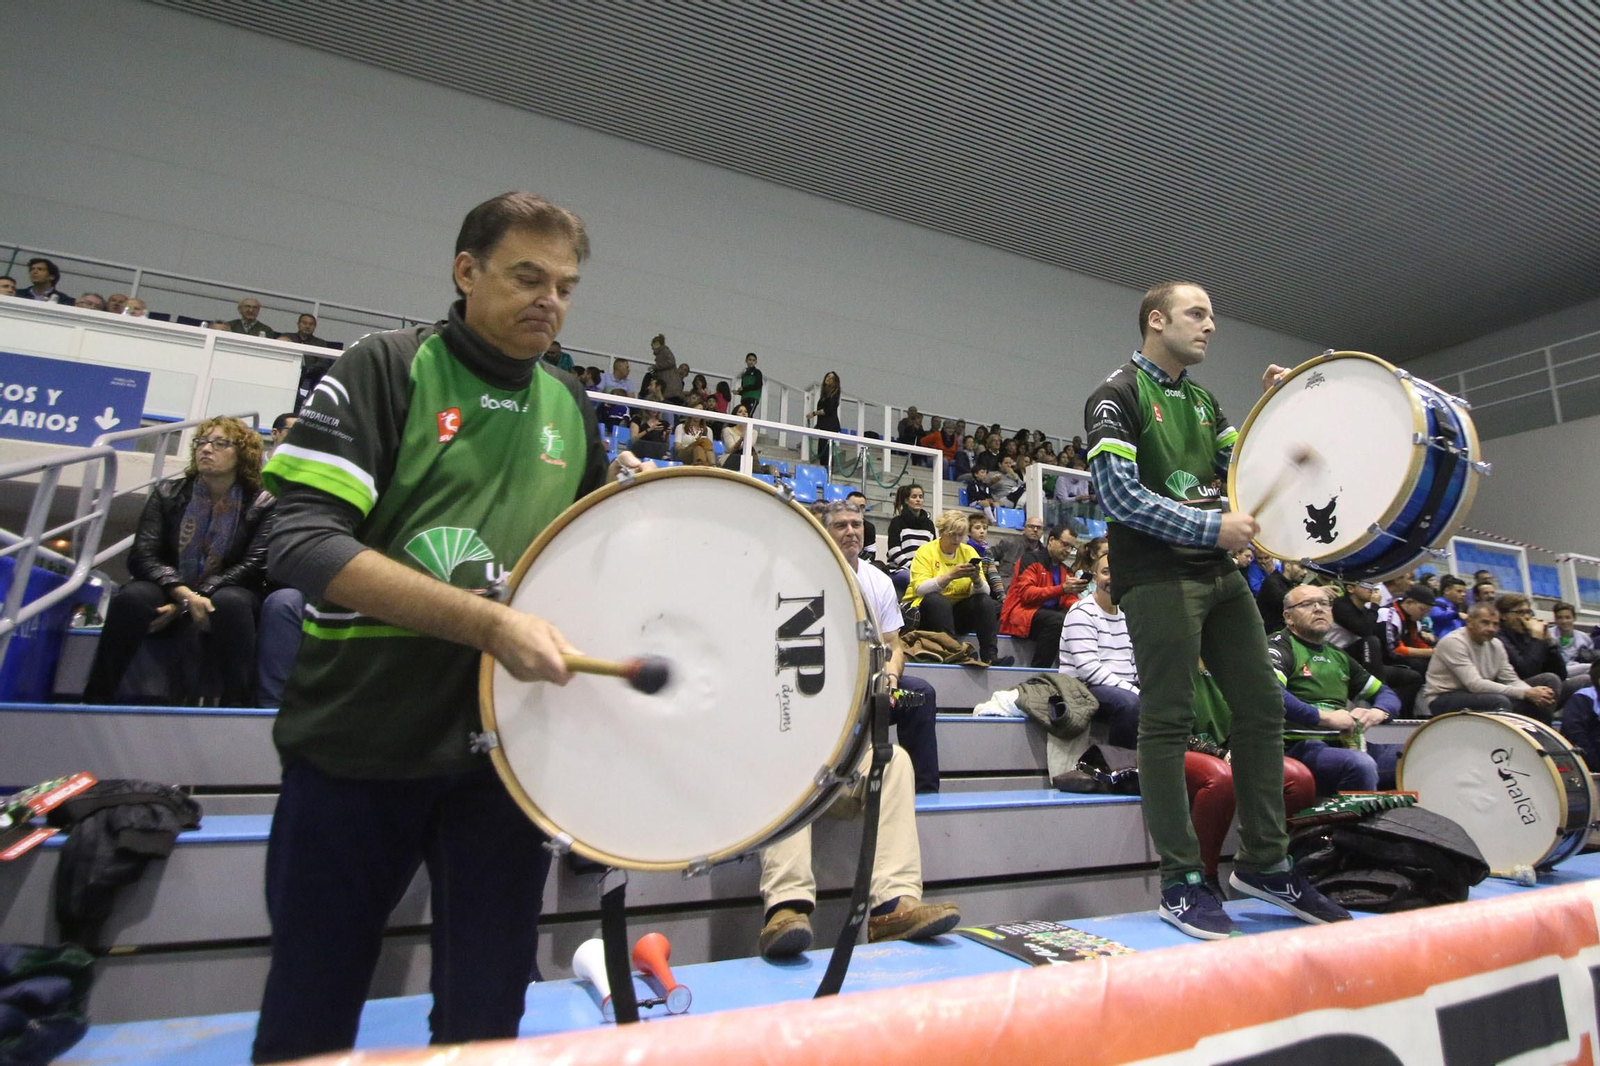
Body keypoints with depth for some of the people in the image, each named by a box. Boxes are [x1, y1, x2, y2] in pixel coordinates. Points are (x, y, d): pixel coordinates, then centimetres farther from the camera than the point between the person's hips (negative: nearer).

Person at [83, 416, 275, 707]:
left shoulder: (262, 503, -2)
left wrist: (186, 605, -20)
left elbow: (253, 565, -12)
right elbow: (142, 556, -4)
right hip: (170, 593, 3)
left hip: (222, 597, -2)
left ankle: (237, 705, -34)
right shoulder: (168, 493, 6)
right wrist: (184, 594, -25)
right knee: (133, 596, -30)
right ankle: (96, 699, -21)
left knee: (231, 602, -36)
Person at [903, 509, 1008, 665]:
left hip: (957, 610, 4)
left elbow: (984, 591, -3)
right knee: (937, 600, -34)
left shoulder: (969, 551, 5)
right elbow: (920, 589, -22)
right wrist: (950, 576, -32)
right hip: (925, 608, -4)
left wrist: (976, 579, -26)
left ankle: (990, 656, -26)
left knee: (985, 601, -20)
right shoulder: (926, 551, -6)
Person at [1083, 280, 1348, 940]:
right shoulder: (1118, 396, -5)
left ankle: (1263, 862, 23)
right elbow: (1118, 495, -16)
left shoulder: (1201, 402, 20)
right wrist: (1213, 527, -16)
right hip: (1157, 575, -8)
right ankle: (1180, 884, 5)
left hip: (1219, 574, 9)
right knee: (1167, 721, -5)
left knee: (1262, 708, 10)